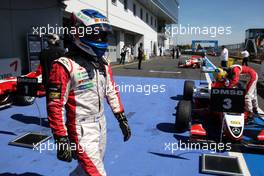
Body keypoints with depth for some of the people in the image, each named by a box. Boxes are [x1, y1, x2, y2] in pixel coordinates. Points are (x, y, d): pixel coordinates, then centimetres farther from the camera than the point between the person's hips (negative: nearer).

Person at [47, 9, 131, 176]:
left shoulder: (103, 63, 5)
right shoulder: (66, 66, -18)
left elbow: (112, 92, 11)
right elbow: (55, 106, -17)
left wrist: (122, 119, 11)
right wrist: (61, 140, -16)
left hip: (101, 124, 7)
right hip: (81, 130, -7)